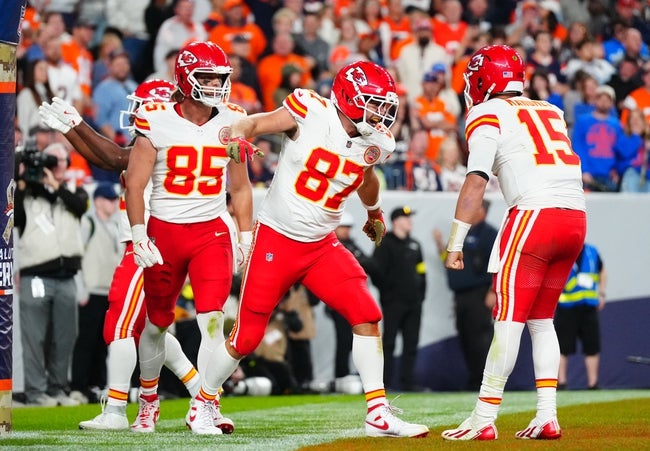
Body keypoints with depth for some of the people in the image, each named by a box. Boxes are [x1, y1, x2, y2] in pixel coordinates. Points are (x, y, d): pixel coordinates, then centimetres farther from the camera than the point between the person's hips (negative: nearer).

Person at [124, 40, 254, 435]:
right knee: (156, 323, 11)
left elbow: (240, 188, 13)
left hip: (212, 231, 1)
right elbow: (135, 184, -5)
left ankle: (205, 410, -13)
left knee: (212, 319, -15)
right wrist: (139, 237, -12)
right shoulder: (157, 122, -7)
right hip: (164, 230, -1)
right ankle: (148, 400, 33)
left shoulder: (231, 122, 3)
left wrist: (246, 237, 9)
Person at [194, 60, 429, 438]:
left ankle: (379, 414, -5)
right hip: (276, 240, -5)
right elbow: (255, 123, -9)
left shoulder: (375, 144, -1)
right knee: (247, 336, 2)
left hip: (323, 246, 5)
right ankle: (202, 402, 26)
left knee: (366, 315, -11)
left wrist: (375, 212, 41)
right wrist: (239, 136, -33)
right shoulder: (310, 113, -17)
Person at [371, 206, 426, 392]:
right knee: (388, 343, -5)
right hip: (393, 303, -7)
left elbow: (421, 271, 21)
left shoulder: (414, 245, 18)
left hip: (413, 302, 7)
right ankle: (386, 382, -5)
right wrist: (387, 293, -12)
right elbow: (377, 272, -10)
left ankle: (407, 382, 10)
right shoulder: (385, 244, -4)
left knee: (411, 344, 6)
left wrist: (420, 293, 11)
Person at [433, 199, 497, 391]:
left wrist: (493, 292, -18)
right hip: (461, 296, 9)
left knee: (480, 338, -11)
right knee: (465, 339, 8)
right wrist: (440, 243, 12)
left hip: (479, 296, -9)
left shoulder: (489, 234, -5)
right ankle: (474, 380, 13)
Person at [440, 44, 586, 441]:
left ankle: (484, 419, -7)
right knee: (541, 319, 15)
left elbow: (476, 182, -6)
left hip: (534, 213, -6)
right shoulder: (551, 112, 23)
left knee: (510, 318, -5)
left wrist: (455, 243, -7)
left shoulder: (488, 115, 3)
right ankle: (548, 417, 8)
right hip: (576, 217, 6)